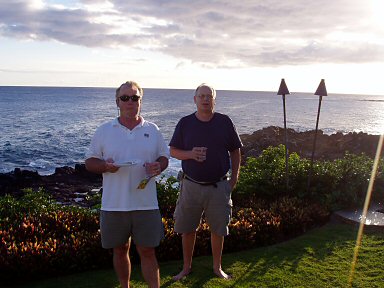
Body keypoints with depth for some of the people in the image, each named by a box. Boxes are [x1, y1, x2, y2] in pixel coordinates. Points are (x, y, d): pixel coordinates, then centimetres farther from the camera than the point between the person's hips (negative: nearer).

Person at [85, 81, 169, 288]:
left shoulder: (152, 130, 5)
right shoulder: (104, 131, 3)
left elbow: (164, 156, 12)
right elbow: (89, 162, 5)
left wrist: (159, 166, -11)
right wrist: (105, 166, -17)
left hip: (146, 203, 0)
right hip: (114, 204, 1)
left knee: (147, 251, 3)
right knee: (120, 250, 15)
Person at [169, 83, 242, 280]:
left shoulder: (225, 122, -1)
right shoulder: (185, 123, 0)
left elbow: (235, 151, 6)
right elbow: (173, 151, 3)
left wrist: (235, 177, 1)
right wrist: (190, 154, -16)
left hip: (218, 186, 0)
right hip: (191, 185, 1)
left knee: (218, 229, 10)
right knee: (186, 228, 9)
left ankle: (217, 267, 30)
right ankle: (186, 267, 29)